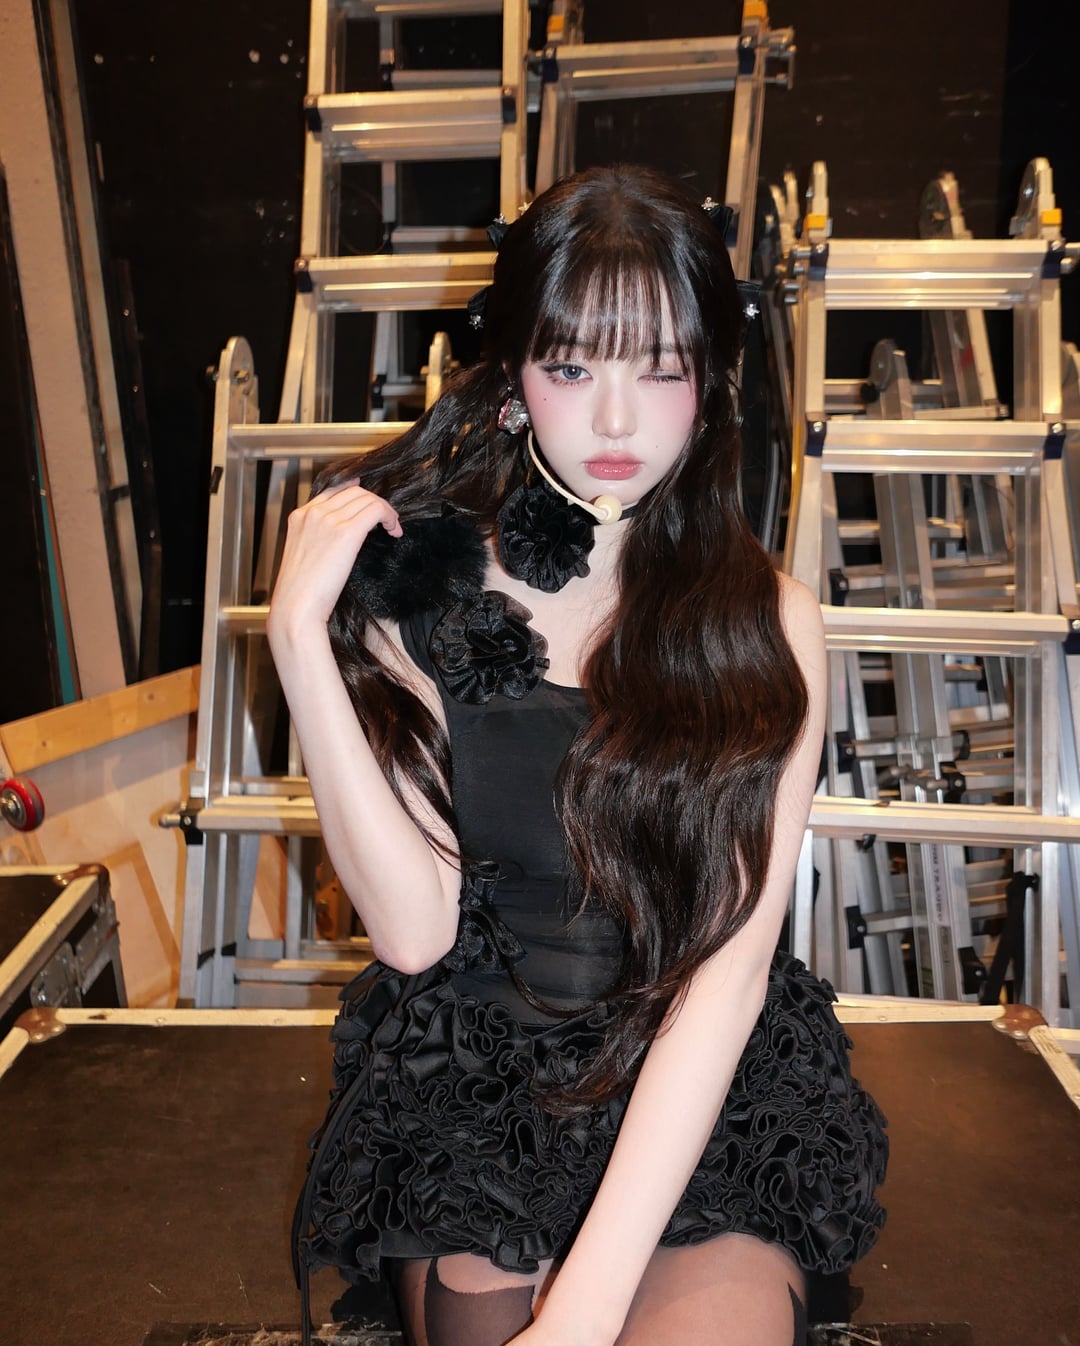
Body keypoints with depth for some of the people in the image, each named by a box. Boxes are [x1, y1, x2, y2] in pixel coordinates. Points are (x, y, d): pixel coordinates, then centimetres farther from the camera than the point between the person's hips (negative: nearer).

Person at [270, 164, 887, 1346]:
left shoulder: (766, 624, -6)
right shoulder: (420, 593, -3)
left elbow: (730, 965, -13)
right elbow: (414, 929, -12)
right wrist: (300, 638, -18)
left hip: (704, 1095, -1)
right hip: (471, 1075, 1)